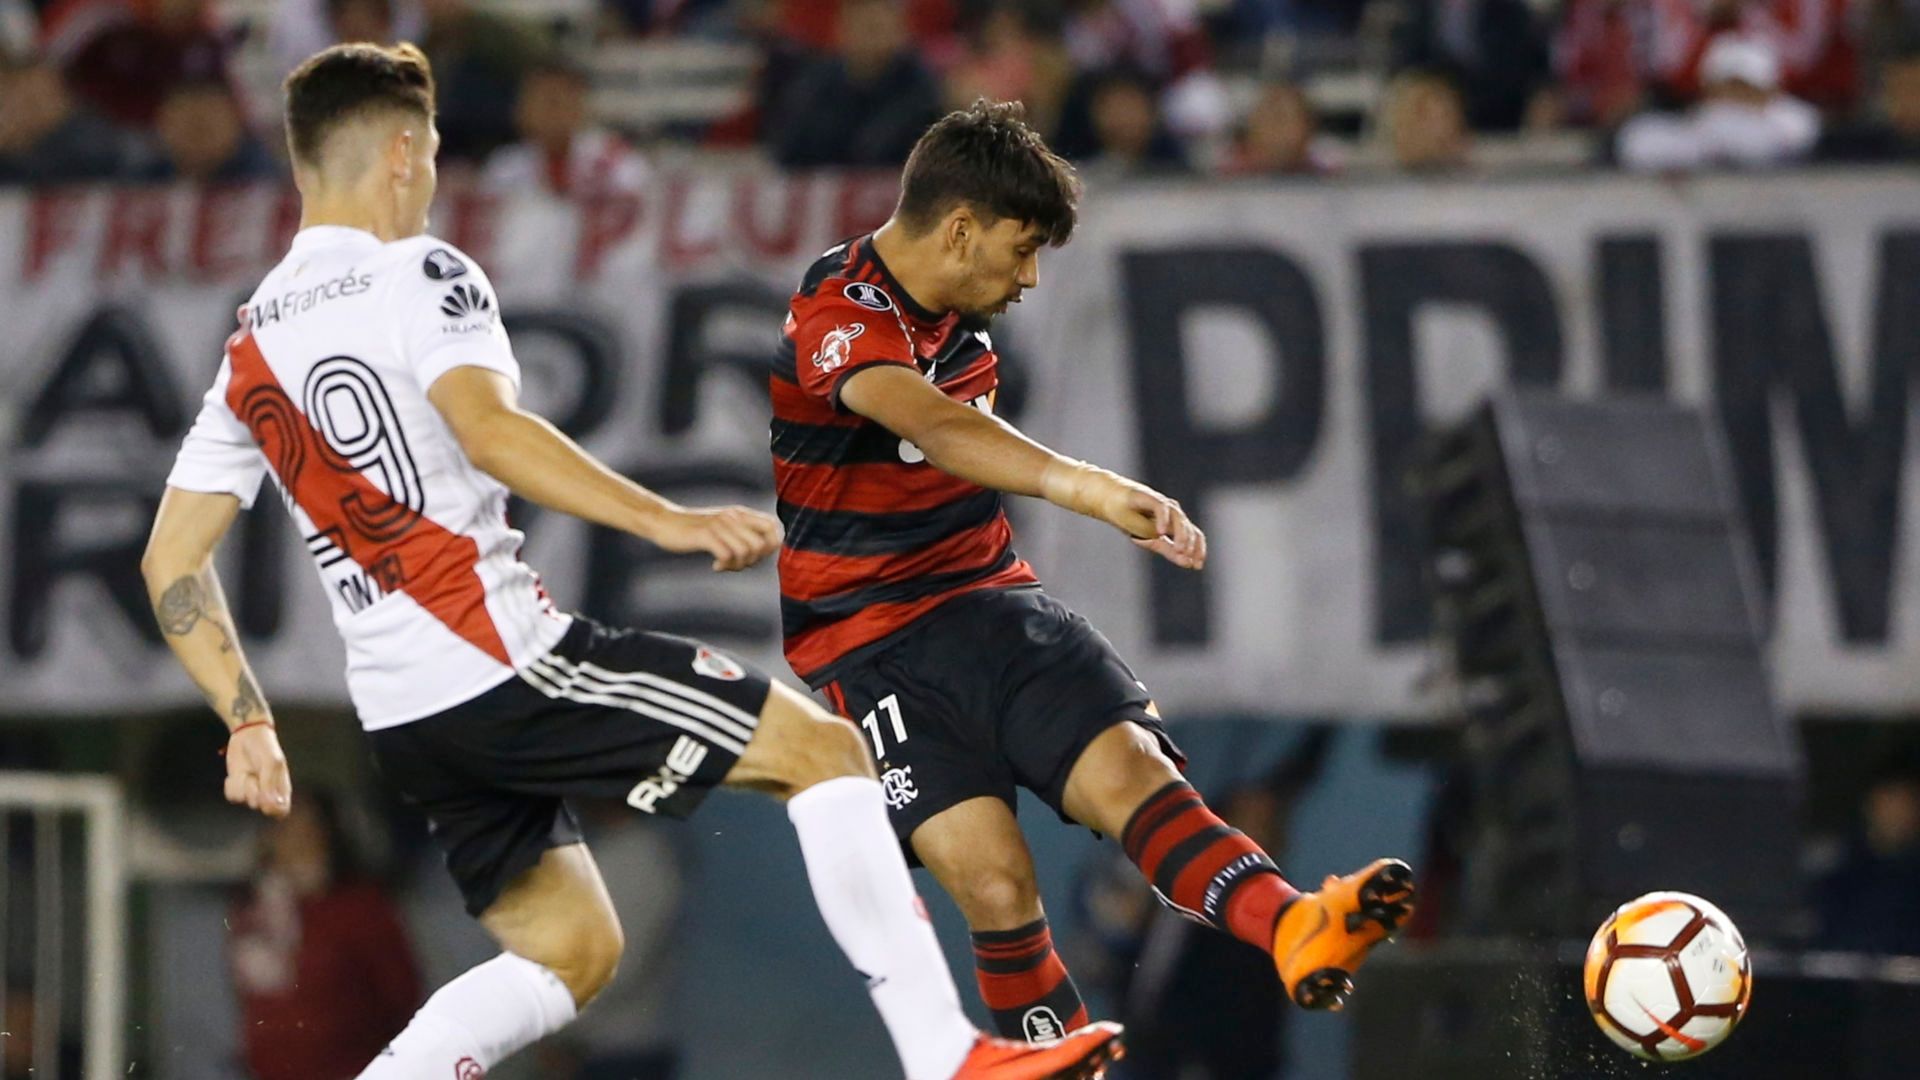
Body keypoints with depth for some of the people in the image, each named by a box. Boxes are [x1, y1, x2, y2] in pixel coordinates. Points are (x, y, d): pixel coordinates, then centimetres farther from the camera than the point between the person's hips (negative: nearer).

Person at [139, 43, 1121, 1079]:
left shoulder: (247, 351, 16)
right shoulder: (418, 276, -5)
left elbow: (170, 564, 15)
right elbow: (487, 431, -24)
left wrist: (248, 725, 18)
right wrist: (666, 521, -29)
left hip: (401, 717, 8)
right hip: (502, 661, -8)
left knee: (570, 952, 19)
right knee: (823, 750, -2)